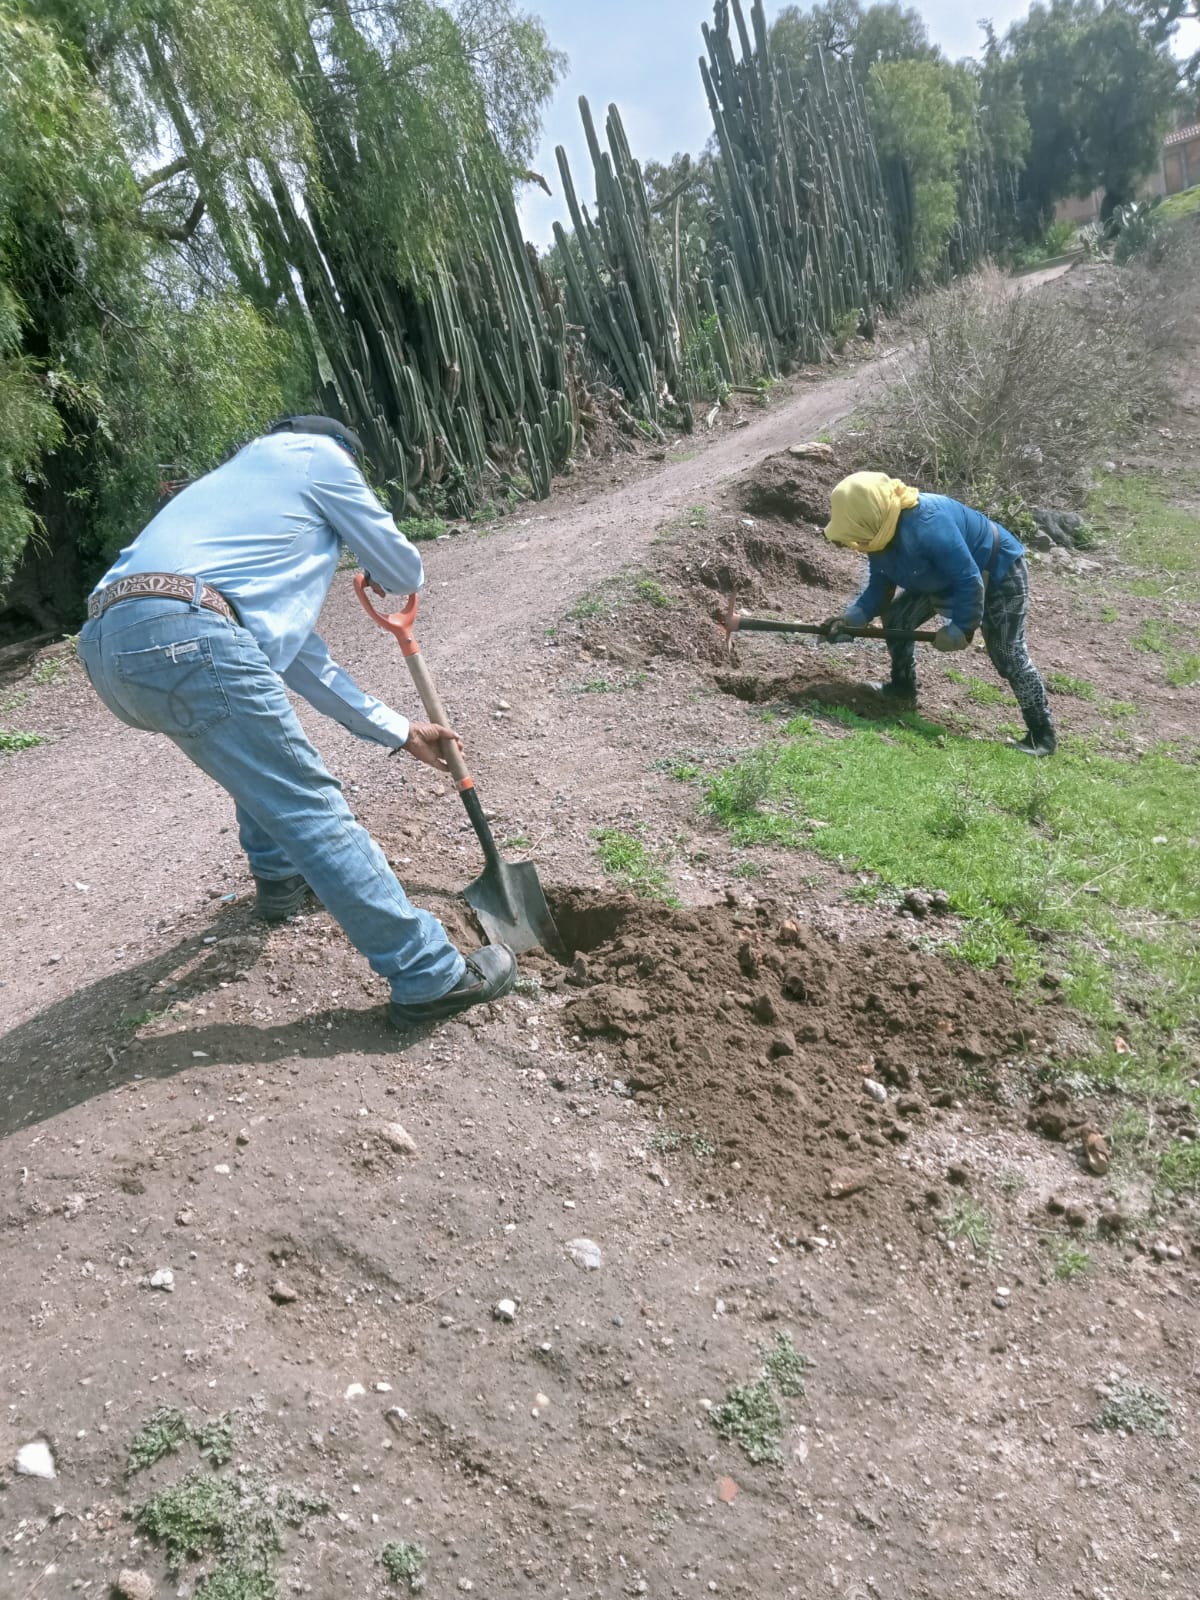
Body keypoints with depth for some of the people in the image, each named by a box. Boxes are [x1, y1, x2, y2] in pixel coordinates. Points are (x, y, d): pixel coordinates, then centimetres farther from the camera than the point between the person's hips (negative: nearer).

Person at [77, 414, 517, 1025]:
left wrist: (398, 731, 37)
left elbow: (303, 660, 36)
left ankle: (281, 879, 45)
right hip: (184, 636, -9)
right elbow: (403, 571, 18)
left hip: (106, 643, 9)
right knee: (311, 807, -6)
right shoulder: (316, 453, 17)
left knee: (265, 754, 32)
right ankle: (430, 976, -1)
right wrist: (381, 577, 44)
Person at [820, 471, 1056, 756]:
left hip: (999, 574, -8)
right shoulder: (881, 530, -13)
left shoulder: (927, 525, -41)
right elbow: (881, 584, -3)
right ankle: (902, 690, 22)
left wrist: (960, 628, -29)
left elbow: (970, 581, -35)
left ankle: (1042, 735, 1)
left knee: (1007, 657, -10)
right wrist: (854, 616, -17)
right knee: (896, 618, 5)